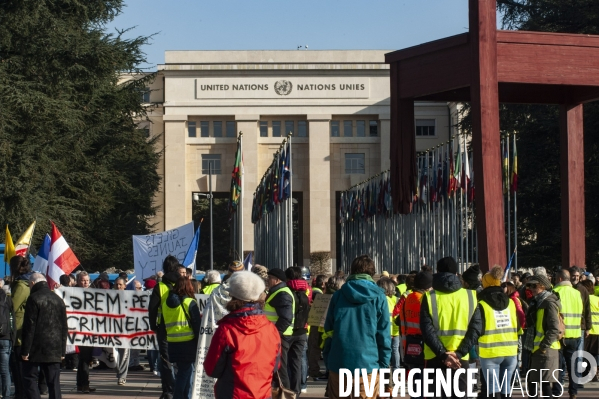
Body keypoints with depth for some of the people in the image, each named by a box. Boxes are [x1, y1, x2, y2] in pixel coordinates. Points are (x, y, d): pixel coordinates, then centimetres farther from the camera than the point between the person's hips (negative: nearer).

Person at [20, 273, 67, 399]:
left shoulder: (34, 299, -8)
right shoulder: (58, 300, 13)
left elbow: (29, 327, -12)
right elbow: (64, 327, 14)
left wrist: (25, 350, -11)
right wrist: (62, 350, 17)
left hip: (36, 350, -6)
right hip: (55, 350, 6)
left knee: (30, 379, 0)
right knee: (54, 382, 5)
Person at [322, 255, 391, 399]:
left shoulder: (338, 295, 6)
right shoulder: (378, 297, -1)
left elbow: (328, 331, 8)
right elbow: (383, 335, -3)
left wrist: (327, 362, 14)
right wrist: (384, 366, 2)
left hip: (338, 365, 2)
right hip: (368, 365, -2)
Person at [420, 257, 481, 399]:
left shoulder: (429, 297, -3)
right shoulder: (470, 296, 3)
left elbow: (427, 329, -11)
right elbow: (476, 327, -5)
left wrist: (442, 354, -13)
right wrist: (459, 352, -10)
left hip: (435, 358, -1)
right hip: (461, 358, 1)